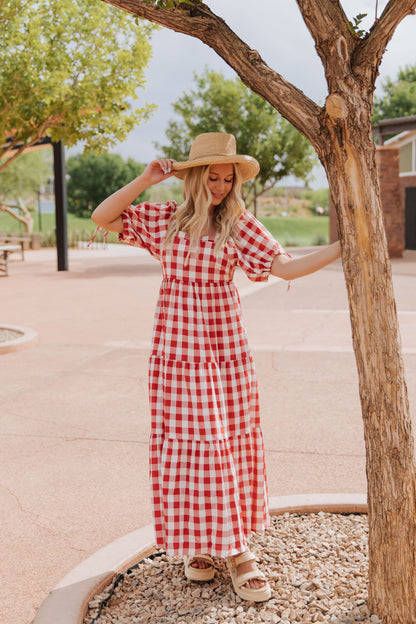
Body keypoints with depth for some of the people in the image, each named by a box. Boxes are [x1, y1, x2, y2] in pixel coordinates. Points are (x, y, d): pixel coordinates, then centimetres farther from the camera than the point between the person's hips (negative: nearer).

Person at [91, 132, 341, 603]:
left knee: (232, 443, 4)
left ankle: (235, 546, 18)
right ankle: (197, 543, 21)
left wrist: (342, 246, -19)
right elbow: (102, 218, 2)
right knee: (184, 446, 4)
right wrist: (145, 180, -6)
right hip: (175, 349, 1)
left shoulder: (239, 224, 0)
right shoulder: (164, 220, 5)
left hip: (226, 351, 0)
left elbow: (285, 267, -9)